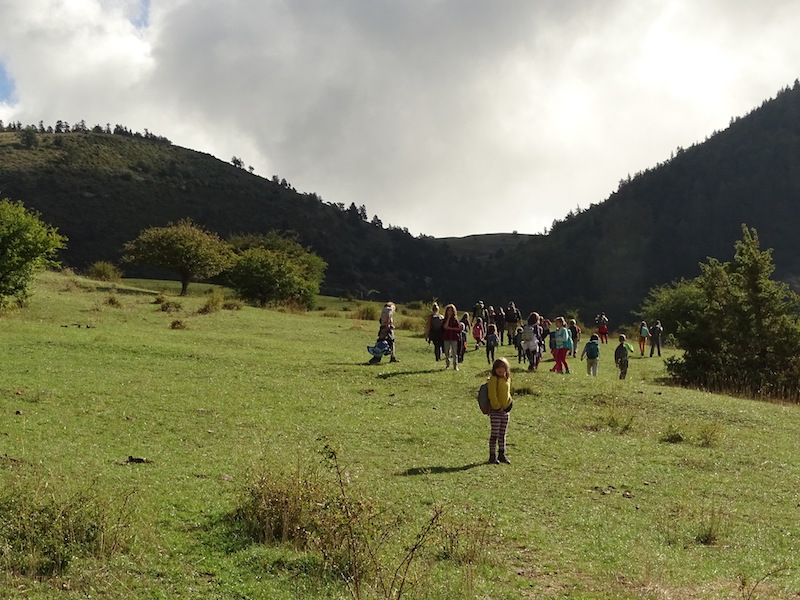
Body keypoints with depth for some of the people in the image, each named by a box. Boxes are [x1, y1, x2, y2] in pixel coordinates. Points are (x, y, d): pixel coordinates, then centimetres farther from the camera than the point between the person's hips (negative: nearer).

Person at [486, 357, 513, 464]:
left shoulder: (508, 379, 9)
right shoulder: (493, 379, -13)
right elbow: (492, 395, -17)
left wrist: (509, 404, 7)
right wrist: (498, 407, -16)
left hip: (505, 410, 7)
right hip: (495, 411, -7)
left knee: (502, 434, 13)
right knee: (494, 434, -3)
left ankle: (501, 455, 22)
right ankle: (492, 456, 3)